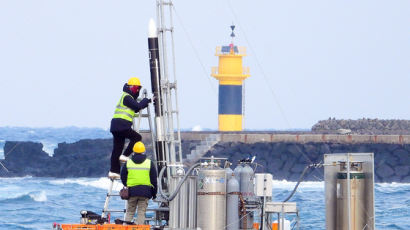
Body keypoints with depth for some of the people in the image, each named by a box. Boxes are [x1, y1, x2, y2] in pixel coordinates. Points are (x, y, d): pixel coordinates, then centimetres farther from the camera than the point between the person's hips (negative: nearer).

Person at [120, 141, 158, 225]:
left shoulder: (128, 163, 2)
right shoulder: (149, 163, 1)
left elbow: (123, 178, 9)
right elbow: (154, 180, 4)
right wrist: (154, 193, 13)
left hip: (132, 191, 1)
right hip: (145, 191, -1)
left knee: (130, 212, 10)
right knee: (141, 212, 1)